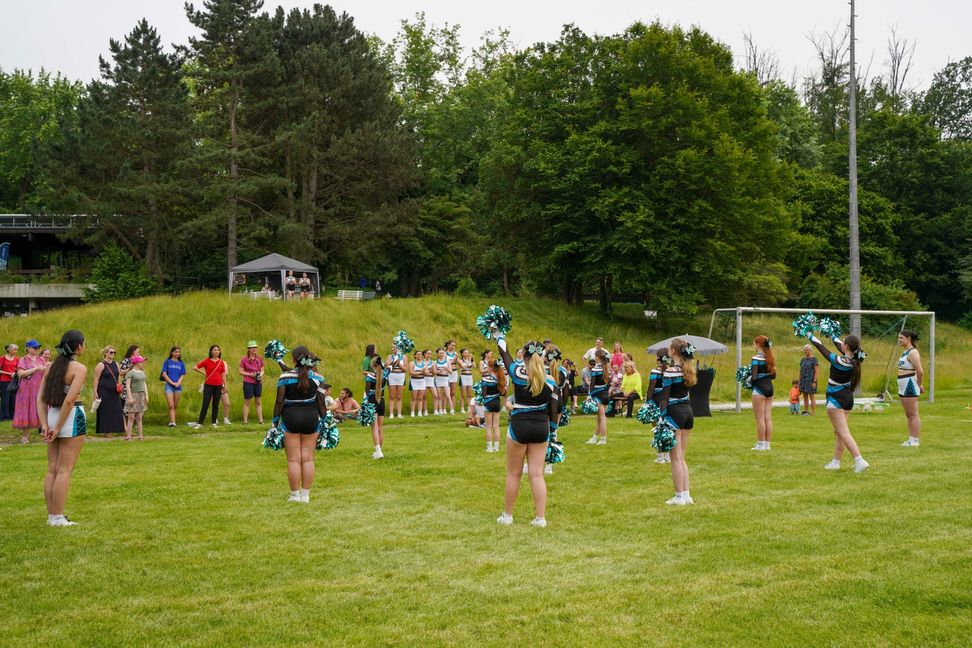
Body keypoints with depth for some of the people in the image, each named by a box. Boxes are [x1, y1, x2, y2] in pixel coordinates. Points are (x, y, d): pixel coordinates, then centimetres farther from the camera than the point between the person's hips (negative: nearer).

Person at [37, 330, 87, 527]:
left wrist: (45, 425, 0)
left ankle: (51, 515, 15)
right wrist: (58, 428, -13)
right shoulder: (79, 368, -12)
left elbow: (40, 398, 4)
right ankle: (58, 518, 0)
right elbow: (69, 400, -20)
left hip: (52, 415, 7)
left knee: (52, 469, 11)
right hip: (72, 417, -7)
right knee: (65, 470, -2)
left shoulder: (51, 367, 9)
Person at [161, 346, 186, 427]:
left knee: (175, 406, 5)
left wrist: (178, 383, -9)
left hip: (178, 386, 3)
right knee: (171, 405, -11)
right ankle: (172, 423, -15)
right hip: (169, 385, -3)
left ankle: (170, 421, 15)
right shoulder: (167, 361, 3)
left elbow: (182, 375, 9)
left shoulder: (181, 363, 12)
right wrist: (172, 382, -10)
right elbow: (164, 374, -2)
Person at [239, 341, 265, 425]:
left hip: (258, 382, 4)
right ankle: (245, 421, 7)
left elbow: (262, 370, 13)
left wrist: (261, 374, -9)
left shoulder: (259, 358, 6)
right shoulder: (244, 359, -5)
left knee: (258, 402, 9)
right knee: (246, 402, 3)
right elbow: (241, 372, -4)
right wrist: (250, 374, -16)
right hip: (248, 383, -4)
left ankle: (260, 420, 12)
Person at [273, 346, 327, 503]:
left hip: (290, 418, -2)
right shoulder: (317, 378, 0)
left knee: (293, 459, 4)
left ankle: (295, 495, 8)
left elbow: (279, 402, -5)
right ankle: (305, 495, 10)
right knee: (308, 458, 8)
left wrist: (275, 422, 3)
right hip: (311, 417, 2)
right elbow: (321, 403, 2)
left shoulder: (285, 377, -6)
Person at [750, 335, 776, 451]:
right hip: (769, 387, 7)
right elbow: (773, 375, 12)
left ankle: (761, 444, 1)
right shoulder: (770, 358, 9)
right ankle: (767, 444, 12)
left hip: (759, 388, -7)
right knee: (768, 417, 8)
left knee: (760, 418, -2)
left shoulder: (756, 358, -14)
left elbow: (754, 376, -18)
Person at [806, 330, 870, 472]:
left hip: (836, 399, -8)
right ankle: (835, 462, 24)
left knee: (844, 433, -8)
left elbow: (822, 349, -13)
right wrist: (833, 335, 32)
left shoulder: (839, 361, -23)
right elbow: (839, 346, 17)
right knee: (838, 432, 17)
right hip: (848, 397, 8)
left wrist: (810, 336, 1)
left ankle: (860, 461, -17)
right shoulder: (854, 359, -2)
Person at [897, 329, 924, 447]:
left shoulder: (913, 352, -15)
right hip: (903, 387, 10)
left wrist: (919, 385, -10)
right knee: (908, 415, 13)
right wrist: (919, 384, 15)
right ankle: (911, 439, 19)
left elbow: (920, 371, -23)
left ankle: (915, 440, -3)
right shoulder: (905, 352, 14)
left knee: (913, 414, -6)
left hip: (910, 386, -10)